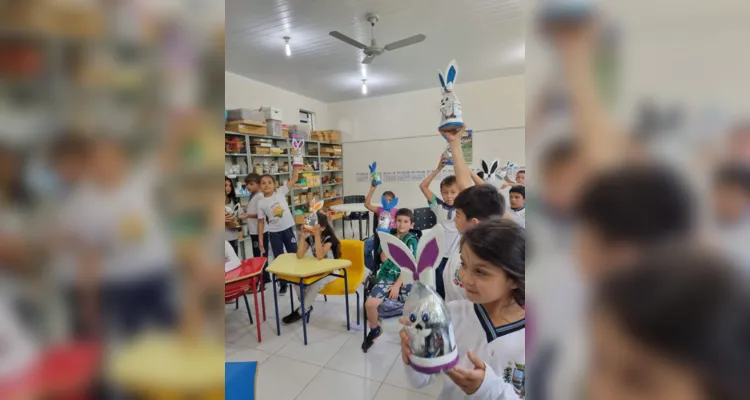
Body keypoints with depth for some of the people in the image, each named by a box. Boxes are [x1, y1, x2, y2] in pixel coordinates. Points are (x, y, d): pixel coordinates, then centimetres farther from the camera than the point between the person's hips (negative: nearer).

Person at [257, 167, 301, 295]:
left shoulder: (281, 192, -3)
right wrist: (260, 240, -2)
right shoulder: (261, 203, -3)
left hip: (288, 229, 0)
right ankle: (283, 284, 25)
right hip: (274, 233, 0)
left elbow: (294, 179, -6)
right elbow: (261, 222, 0)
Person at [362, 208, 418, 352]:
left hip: (405, 278, -2)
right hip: (387, 277, 2)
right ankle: (374, 329, 13)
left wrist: (397, 285, -15)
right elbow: (383, 258, -1)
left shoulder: (411, 240, -1)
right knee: (369, 303, -19)